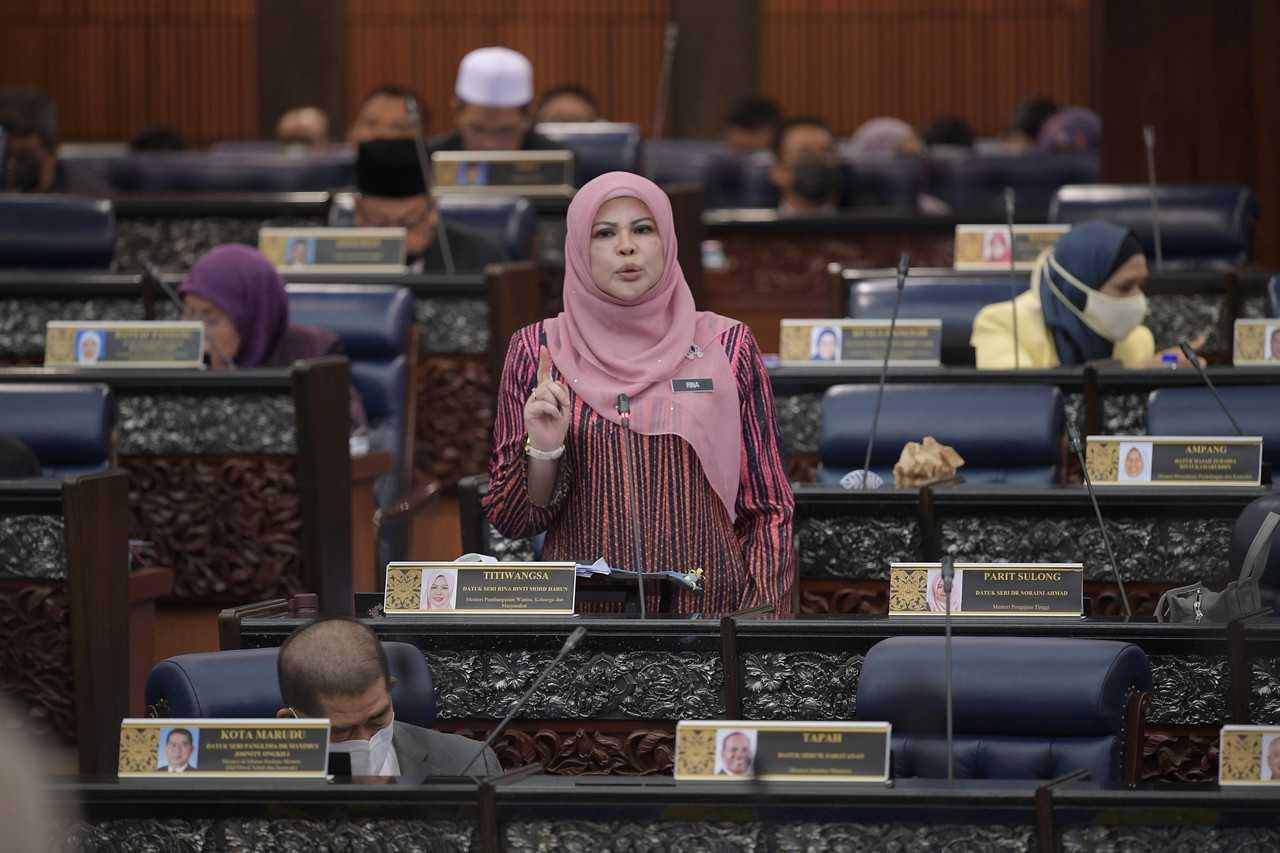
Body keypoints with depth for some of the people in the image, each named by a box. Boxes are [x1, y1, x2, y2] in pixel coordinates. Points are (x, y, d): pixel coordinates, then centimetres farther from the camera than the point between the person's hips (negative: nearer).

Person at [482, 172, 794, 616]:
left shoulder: (727, 347, 7)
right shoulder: (536, 351, 7)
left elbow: (768, 506, 11)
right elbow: (511, 521, 10)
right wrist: (543, 450, -9)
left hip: (708, 610, 0)